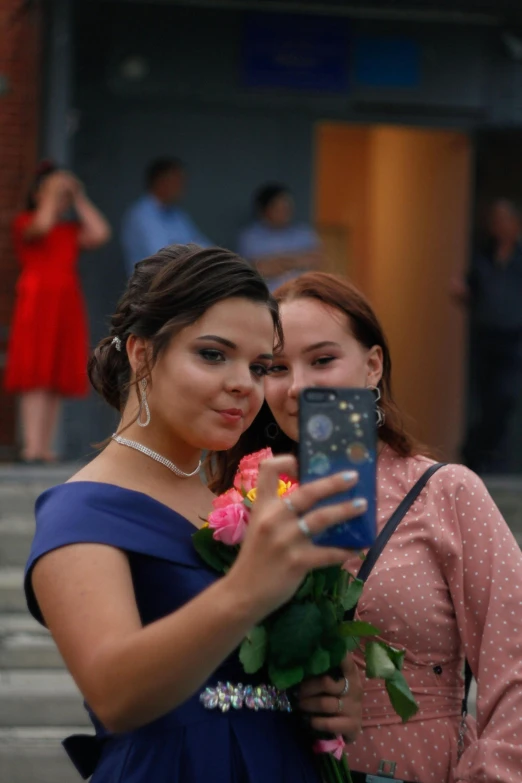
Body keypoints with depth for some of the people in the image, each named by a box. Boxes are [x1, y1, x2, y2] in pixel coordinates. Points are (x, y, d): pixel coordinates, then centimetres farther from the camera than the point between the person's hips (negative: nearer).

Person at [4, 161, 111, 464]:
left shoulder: (72, 229, 18)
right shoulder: (24, 223, 6)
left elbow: (100, 234, 0)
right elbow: (41, 227, -18)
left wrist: (79, 199, 6)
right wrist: (51, 193, -6)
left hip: (67, 305, 5)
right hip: (36, 300, -5)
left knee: (58, 380, 1)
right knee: (36, 375, -11)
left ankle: (45, 446, 1)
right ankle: (32, 445, -16)